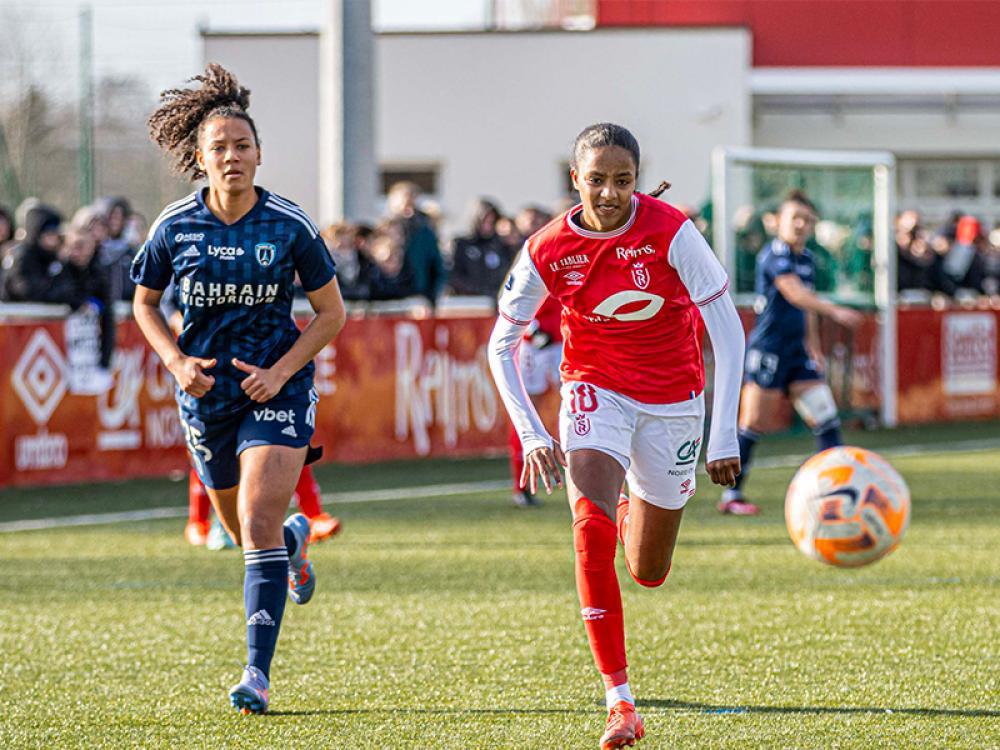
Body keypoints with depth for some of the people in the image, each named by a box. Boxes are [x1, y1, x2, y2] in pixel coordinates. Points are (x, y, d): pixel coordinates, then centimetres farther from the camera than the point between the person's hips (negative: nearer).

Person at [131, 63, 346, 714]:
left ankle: (259, 673, -16)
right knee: (244, 528, 17)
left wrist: (281, 371, -13)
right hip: (207, 391, 3)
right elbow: (145, 304, 10)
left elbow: (332, 313, -2)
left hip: (277, 388, -3)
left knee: (258, 526, -17)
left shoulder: (289, 225, -10)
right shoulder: (174, 228, -5)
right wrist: (177, 362, -7)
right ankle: (295, 539, 55)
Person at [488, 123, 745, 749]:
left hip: (672, 401, 0)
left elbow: (728, 330, -15)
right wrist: (531, 435, -12)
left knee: (649, 573, 8)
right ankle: (619, 699, -22)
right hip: (596, 392, 0)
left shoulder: (671, 232, -19)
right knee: (591, 531, -25)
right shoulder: (547, 250, -13)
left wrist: (725, 435, -19)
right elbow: (502, 345, -2)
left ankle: (636, 510, 48)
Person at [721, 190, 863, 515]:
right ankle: (732, 495, 5)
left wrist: (814, 347, 24)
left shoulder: (806, 258, 13)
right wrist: (835, 311, -40)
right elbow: (794, 294, -29)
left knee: (826, 418, -1)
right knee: (754, 424, -4)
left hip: (796, 351, 8)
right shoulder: (775, 253, -13)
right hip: (767, 350, -8)